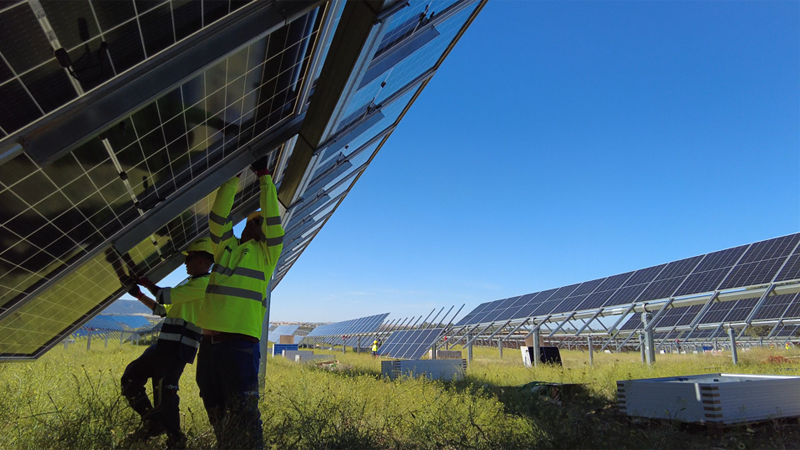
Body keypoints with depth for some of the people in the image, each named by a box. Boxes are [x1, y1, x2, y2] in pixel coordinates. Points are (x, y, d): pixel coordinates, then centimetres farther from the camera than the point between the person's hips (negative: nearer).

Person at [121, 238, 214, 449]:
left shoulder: (204, 283, -11)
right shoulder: (190, 284, 22)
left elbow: (166, 296, -13)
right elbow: (164, 309, 28)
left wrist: (145, 281, 3)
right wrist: (139, 295, 22)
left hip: (178, 348, -10)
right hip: (166, 344, 10)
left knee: (164, 393, -8)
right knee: (130, 377, 13)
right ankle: (153, 422, 18)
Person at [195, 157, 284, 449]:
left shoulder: (266, 254, 9)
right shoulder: (225, 247, 20)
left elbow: (273, 219, 1)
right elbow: (218, 216, 13)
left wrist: (264, 176, 5)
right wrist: (233, 177, 12)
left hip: (241, 342, -5)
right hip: (209, 341, 5)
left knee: (243, 413, -7)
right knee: (216, 413, 12)